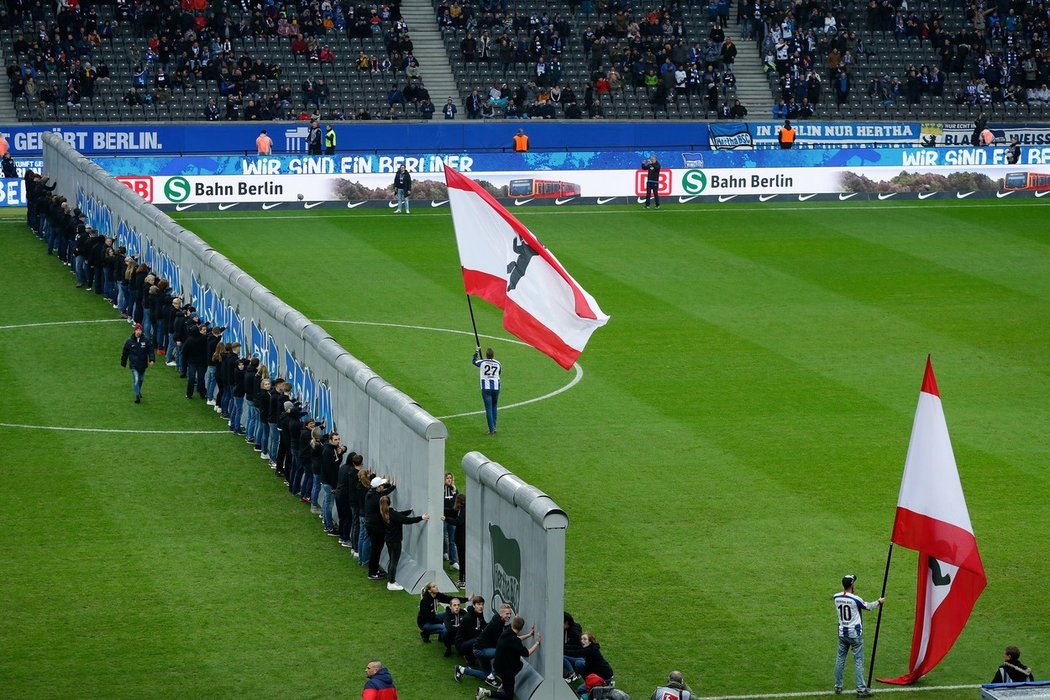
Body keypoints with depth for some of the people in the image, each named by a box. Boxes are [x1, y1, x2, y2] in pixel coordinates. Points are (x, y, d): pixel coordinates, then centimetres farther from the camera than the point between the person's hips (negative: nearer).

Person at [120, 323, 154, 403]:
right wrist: (123, 363, 10)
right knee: (136, 380, -12)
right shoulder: (129, 341, -5)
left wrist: (151, 360, -16)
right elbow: (125, 353, 5)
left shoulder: (146, 340, -4)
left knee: (140, 379, 19)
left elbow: (150, 351, -1)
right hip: (134, 365, -2)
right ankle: (137, 396, -9)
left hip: (143, 364, 2)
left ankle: (139, 392, 41)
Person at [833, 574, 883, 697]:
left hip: (842, 633, 5)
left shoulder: (836, 597, -4)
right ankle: (861, 689, 1)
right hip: (855, 634, -5)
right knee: (858, 661, 1)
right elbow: (868, 607, -1)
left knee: (840, 658, 15)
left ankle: (838, 686, 20)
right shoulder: (855, 599, -19)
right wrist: (879, 602, 19)